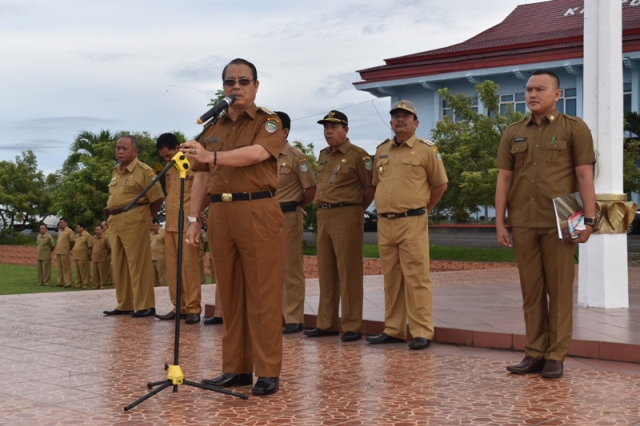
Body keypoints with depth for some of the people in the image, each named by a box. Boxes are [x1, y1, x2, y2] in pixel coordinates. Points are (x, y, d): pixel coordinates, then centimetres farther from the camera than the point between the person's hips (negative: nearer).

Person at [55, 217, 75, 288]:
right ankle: (60, 282, 17)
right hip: (58, 253, 8)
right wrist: (56, 251, 17)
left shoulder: (69, 231, -8)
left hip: (65, 253, -8)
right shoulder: (59, 232, 16)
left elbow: (73, 241, -9)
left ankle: (68, 283, -2)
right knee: (60, 268, 11)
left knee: (66, 268, -5)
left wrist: (69, 249, 0)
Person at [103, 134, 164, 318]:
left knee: (138, 264, -7)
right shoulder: (115, 172, 17)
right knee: (119, 265, 10)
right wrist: (112, 217, 14)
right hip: (115, 221, 8)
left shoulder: (144, 170, -8)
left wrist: (145, 216, 1)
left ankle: (145, 306, -4)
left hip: (134, 221, -8)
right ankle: (124, 305, 18)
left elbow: (157, 198, -9)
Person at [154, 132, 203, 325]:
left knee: (188, 264, -9)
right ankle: (179, 307, 12)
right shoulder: (170, 169, 18)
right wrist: (168, 211, 17)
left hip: (186, 223, -8)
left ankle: (193, 308, -6)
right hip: (170, 224, 8)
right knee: (172, 266, 7)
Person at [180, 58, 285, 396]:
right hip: (220, 214, 5)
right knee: (230, 293, 8)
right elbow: (200, 177, 17)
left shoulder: (268, 122, 2)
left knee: (262, 294, -4)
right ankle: (235, 368, 15)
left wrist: (211, 157, -30)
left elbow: (256, 154, -18)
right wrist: (194, 219, 9)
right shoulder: (211, 128, 18)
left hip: (258, 212, -5)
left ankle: (268, 372, -1)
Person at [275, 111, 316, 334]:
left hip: (288, 217, -7)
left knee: (291, 269, -2)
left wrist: (294, 207, 3)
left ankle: (293, 318, 2)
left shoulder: (296, 157, -7)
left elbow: (311, 190, -7)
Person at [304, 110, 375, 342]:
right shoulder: (323, 155, 16)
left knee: (348, 273, -5)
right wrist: (322, 207, 15)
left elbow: (370, 188, -7)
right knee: (326, 272, 10)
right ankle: (327, 323, 18)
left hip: (347, 216, -7)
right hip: (323, 216, 8)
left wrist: (355, 209, 2)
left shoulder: (358, 155, -6)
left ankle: (352, 326, 0)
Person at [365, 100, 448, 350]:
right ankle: (393, 330, 17)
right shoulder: (381, 151, 14)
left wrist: (423, 209, 6)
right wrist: (385, 207, 14)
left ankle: (421, 333, -4)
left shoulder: (426, 150, -1)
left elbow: (440, 184, 4)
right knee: (391, 279, 10)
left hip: (412, 222, -5)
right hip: (385, 223, 6)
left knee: (416, 278, -7)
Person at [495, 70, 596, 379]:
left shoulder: (574, 128, 3)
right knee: (531, 290, 5)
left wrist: (589, 219, -9)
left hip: (559, 223, -3)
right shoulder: (513, 133, 12)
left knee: (559, 290, 0)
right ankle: (534, 353, 11)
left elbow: (584, 176, -2)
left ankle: (556, 356, 6)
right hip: (523, 224, 3)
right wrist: (500, 222, 5)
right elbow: (503, 179, 11)